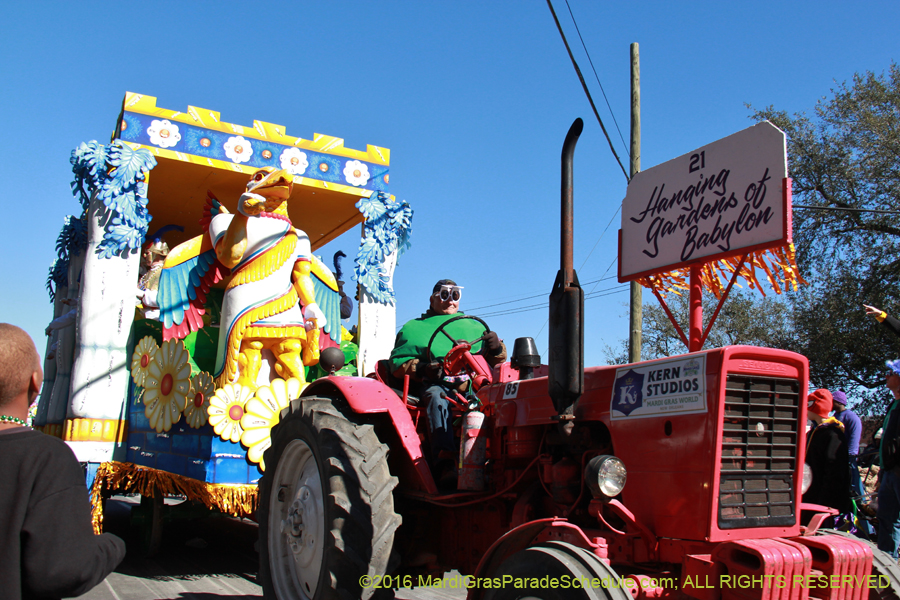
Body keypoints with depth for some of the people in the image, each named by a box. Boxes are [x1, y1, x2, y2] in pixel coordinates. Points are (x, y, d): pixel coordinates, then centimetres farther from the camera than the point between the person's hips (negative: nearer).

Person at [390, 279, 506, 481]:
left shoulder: (474, 326, 29)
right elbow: (398, 363, 10)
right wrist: (421, 369, -10)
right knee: (438, 397, -37)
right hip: (433, 384, -2)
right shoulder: (414, 328, 21)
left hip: (470, 385, 2)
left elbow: (494, 360, 22)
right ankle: (443, 459, -52)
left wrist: (496, 348, -2)